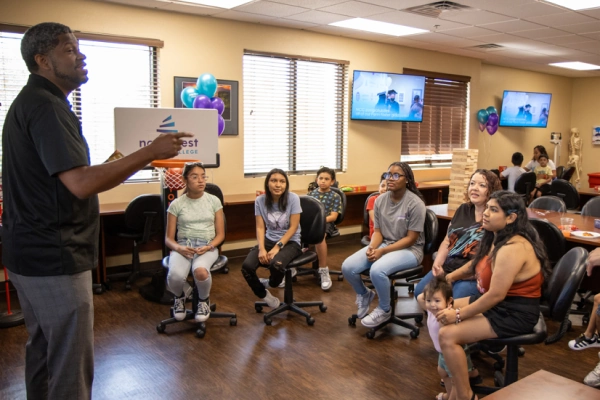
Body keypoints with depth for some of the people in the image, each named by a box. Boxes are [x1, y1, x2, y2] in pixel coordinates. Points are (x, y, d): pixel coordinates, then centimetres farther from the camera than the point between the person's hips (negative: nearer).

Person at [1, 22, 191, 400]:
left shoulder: (31, 101, 15)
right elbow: (80, 183, -27)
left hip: (34, 253, 11)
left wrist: (115, 165, 15)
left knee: (44, 350, 21)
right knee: (71, 365, -1)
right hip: (55, 258, -11)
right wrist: (150, 152, -24)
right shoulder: (46, 106, -17)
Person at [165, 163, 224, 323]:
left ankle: (204, 301, 0)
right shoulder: (176, 204, 4)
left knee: (200, 271, -37)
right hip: (183, 246, 0)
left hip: (207, 246, 0)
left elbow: (220, 234, 7)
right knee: (175, 276, -33)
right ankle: (180, 297, 8)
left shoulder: (214, 201, 6)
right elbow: (168, 238, 5)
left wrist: (209, 247, -14)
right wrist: (179, 248, -17)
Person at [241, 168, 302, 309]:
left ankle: (270, 283, 5)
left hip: (290, 242, -3)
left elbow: (293, 227, -12)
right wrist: (262, 248, -20)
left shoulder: (293, 198, -12)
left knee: (276, 264, -36)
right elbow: (260, 228, -3)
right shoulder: (260, 200, -4)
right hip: (269, 240, 3)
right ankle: (264, 295, 8)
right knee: (246, 266, -23)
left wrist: (277, 247, -20)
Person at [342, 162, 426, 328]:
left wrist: (382, 251, -22)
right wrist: (372, 247, -16)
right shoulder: (380, 200, 1)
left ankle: (384, 310, -5)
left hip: (409, 249, -5)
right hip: (383, 245, 6)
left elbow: (411, 239, -15)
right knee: (347, 267, -15)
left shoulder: (415, 203, -15)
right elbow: (378, 231, 6)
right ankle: (364, 294, 18)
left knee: (377, 270, -35)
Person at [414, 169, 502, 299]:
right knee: (420, 293, -5)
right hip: (446, 268, 7)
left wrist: (451, 277, -18)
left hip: (473, 276, -7)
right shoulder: (463, 209, 12)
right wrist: (437, 263, -3)